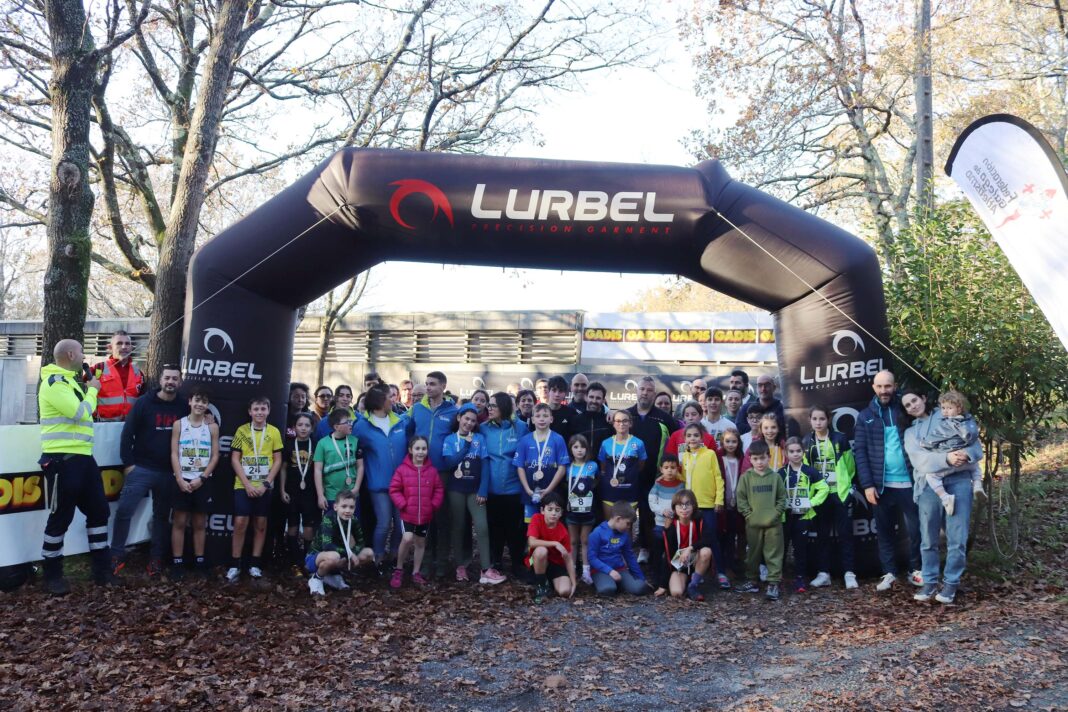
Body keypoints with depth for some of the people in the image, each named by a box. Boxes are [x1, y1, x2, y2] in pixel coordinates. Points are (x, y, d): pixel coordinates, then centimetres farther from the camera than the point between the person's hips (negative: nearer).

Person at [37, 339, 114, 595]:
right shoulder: (54, 382, -13)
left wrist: (88, 389, 13)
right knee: (60, 518, -1)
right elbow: (80, 413, -20)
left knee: (99, 510, 11)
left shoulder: (70, 380, 19)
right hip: (62, 460, -10)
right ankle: (52, 576, 12)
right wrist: (92, 390, -4)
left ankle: (102, 570, 17)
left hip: (82, 457, 10)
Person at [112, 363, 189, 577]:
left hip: (168, 472, 3)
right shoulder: (143, 403, -5)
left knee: (162, 515, 10)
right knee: (124, 510, -8)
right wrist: (128, 463, -9)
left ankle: (156, 557, 21)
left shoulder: (185, 407, 2)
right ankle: (117, 555, 6)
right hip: (141, 469, -2)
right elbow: (127, 433, -4)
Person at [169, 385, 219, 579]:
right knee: (179, 521, 3)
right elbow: (174, 454, -3)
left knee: (200, 522, 8)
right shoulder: (179, 424, 1)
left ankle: (199, 560, 17)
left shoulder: (212, 427, 2)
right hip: (182, 480, -1)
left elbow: (215, 456, 0)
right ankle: (177, 562, 9)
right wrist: (180, 479, -12)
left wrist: (201, 478, -10)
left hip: (202, 481, 1)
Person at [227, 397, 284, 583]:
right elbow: (235, 459, -2)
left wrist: (266, 483, -8)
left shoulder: (274, 432, 2)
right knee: (240, 523, -6)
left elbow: (278, 460, 2)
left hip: (264, 487, 1)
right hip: (243, 485, -1)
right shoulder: (241, 431, 0)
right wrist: (247, 484, -10)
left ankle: (255, 564, 16)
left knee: (261, 524, 6)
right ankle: (235, 565, 5)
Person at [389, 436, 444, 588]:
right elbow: (394, 489, -5)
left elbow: (439, 490, 6)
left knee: (420, 543, 12)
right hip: (408, 514, -3)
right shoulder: (403, 469, -6)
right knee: (407, 539, -18)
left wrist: (434, 505, -6)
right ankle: (399, 570, 2)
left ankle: (416, 572, 26)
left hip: (426, 515, 3)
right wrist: (402, 504, -13)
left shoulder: (432, 470, 0)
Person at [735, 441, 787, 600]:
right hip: (753, 523, 0)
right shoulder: (745, 477, -1)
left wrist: (775, 514, -7)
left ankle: (773, 583, 6)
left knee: (774, 554, 1)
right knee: (753, 554, 12)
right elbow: (741, 499, 0)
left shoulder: (775, 476, 1)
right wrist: (748, 515, -8)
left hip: (773, 523, 0)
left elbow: (782, 498, 3)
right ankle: (751, 581, 22)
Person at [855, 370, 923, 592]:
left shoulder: (904, 410, 4)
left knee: (915, 529, 5)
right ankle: (889, 573, 19)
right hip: (881, 484, 0)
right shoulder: (865, 416, 4)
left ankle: (915, 570, 21)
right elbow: (859, 452, 0)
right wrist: (867, 484, -8)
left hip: (908, 481, 0)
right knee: (884, 531, 8)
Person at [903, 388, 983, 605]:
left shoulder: (949, 416, 14)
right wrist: (946, 458, -20)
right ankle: (930, 582, 14)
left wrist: (968, 453, -18)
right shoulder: (911, 432, 17)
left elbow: (975, 444, 6)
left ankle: (951, 583, 6)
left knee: (957, 537, -6)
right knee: (928, 538, 2)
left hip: (959, 481, -2)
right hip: (929, 484, 2)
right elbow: (919, 459, -3)